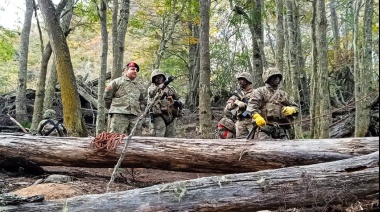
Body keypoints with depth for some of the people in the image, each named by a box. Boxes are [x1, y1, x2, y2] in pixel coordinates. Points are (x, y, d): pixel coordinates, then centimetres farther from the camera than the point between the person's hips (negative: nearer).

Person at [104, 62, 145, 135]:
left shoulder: (138, 86, 23)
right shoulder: (117, 82, 5)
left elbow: (141, 101, 32)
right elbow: (107, 96, 7)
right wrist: (112, 108, 12)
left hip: (135, 116, 5)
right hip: (119, 115, -5)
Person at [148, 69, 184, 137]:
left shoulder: (170, 88, 20)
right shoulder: (152, 87, 9)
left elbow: (179, 98, 19)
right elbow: (153, 92, -15)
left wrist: (179, 102, -6)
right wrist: (164, 84, -31)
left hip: (171, 117, 4)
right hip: (158, 116, -4)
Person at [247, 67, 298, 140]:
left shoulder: (284, 94, 25)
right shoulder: (260, 91, 9)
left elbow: (295, 107, 24)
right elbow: (252, 105, -8)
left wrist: (291, 109, -2)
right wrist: (257, 116, -27)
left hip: (283, 128, 5)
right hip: (266, 127, -5)